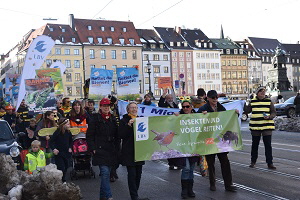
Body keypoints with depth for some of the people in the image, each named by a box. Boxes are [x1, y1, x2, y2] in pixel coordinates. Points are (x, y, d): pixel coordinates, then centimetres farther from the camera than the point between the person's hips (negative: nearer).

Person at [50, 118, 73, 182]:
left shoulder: (68, 132, 1)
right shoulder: (57, 132, -16)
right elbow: (51, 142, -15)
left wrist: (70, 148, 7)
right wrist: (54, 149, -27)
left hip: (66, 153, 6)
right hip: (59, 153, -6)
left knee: (66, 167, 15)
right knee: (61, 168, -10)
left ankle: (63, 181, 31)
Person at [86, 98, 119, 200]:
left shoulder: (113, 119, 12)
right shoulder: (95, 119, -3)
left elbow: (116, 135, 17)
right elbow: (89, 135, -4)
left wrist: (116, 147, 9)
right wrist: (93, 148, -10)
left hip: (111, 150, 5)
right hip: (100, 150, -5)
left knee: (106, 173, 10)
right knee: (105, 172, -12)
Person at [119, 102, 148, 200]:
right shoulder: (124, 121, -1)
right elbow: (121, 135, -12)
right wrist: (129, 125, -22)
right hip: (129, 152, -5)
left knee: (138, 173, 7)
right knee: (132, 174, -7)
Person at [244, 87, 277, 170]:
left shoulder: (269, 101, 3)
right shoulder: (252, 101, 6)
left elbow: (274, 112, 3)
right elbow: (247, 110, 11)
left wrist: (269, 117, -16)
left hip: (267, 126, -1)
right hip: (255, 126, 2)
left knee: (268, 145, -4)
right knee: (255, 144, 11)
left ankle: (270, 163, 2)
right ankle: (253, 162, 25)